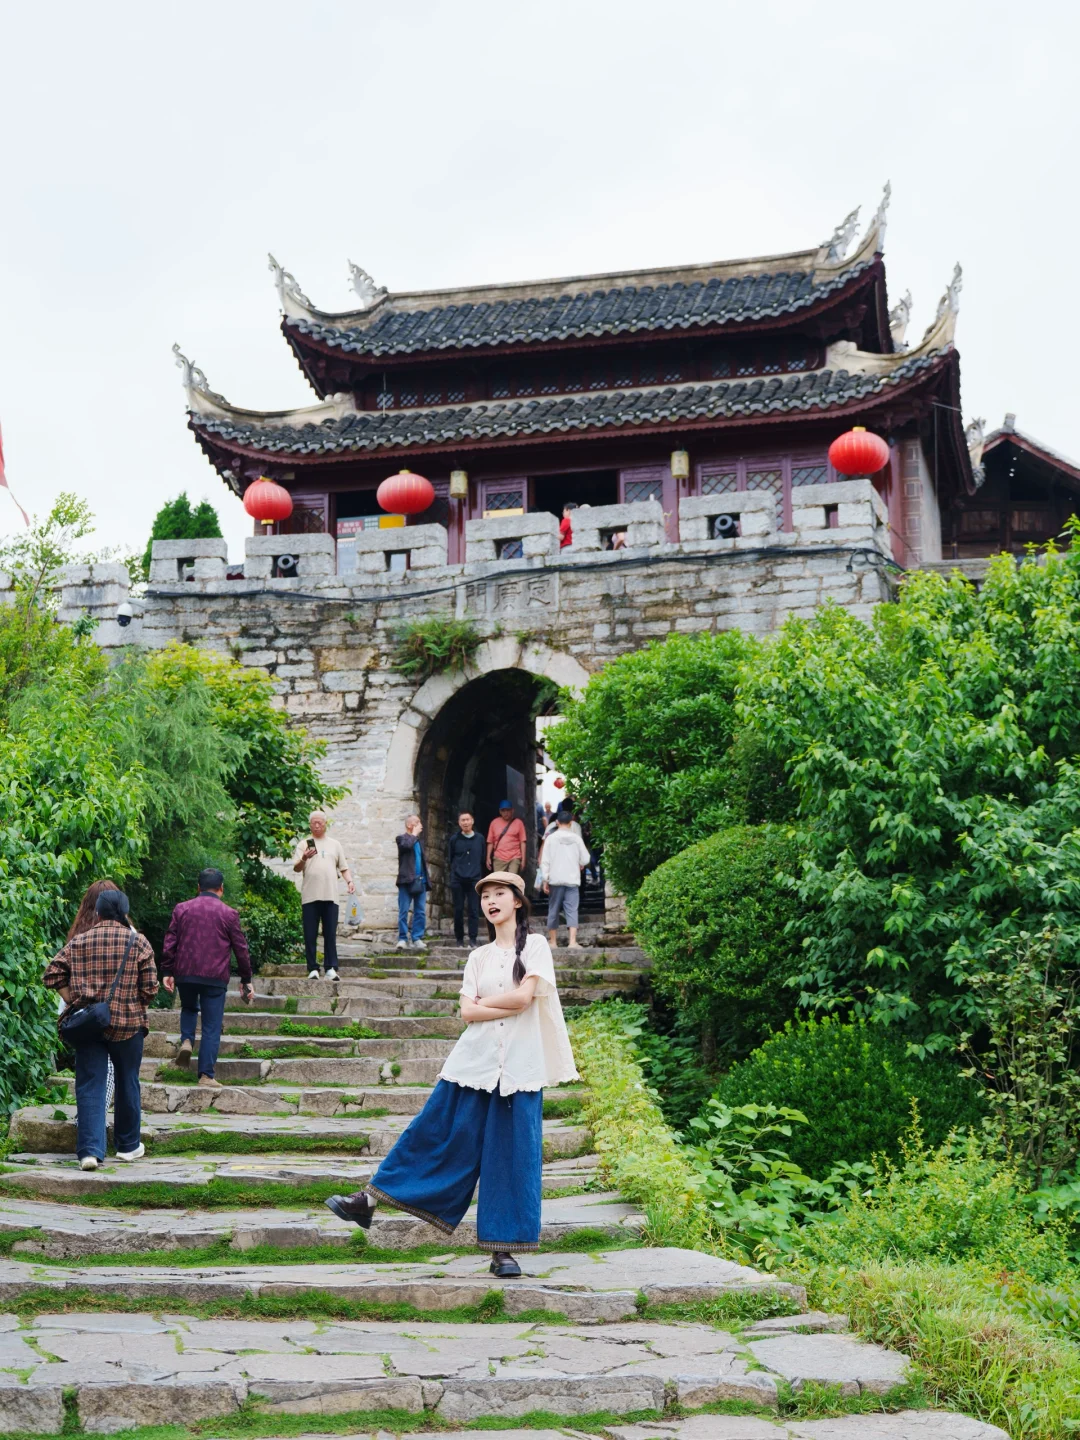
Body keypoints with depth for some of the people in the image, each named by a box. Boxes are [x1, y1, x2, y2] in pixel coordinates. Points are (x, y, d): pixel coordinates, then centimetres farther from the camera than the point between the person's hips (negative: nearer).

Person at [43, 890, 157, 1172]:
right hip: (128, 1024, -1)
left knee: (89, 1087, 3)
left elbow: (52, 975, -2)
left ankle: (89, 1150, -7)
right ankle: (128, 1145, 25)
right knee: (127, 1083, 13)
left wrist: (73, 1002, 5)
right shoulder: (138, 942, -2)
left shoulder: (79, 942, 4)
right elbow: (150, 987, -4)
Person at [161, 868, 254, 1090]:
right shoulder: (229, 914, 0)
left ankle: (186, 1040, 3)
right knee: (211, 1027, 3)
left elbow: (169, 943, 4)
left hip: (184, 973, 2)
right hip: (215, 977, -2)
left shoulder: (182, 909, 5)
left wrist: (167, 972, 10)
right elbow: (241, 949, 3)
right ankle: (206, 1075, 0)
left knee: (188, 1008, 29)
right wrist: (246, 979, 10)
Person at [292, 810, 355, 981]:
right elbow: (296, 868, -1)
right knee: (310, 935, 0)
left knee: (330, 934, 1)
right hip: (310, 896, -1)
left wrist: (349, 881, 0)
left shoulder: (335, 844, 15)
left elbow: (343, 867, 17)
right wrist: (304, 859, -21)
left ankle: (331, 968, 3)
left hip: (330, 896, 2)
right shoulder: (304, 844, 7)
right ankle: (313, 968, 5)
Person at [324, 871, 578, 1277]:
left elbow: (523, 995, -11)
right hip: (475, 1059, 3)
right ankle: (369, 1199, 6)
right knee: (436, 1136, 1)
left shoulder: (535, 945, 3)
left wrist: (483, 1002, 1)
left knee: (514, 1155, -2)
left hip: (518, 1065, -3)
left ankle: (503, 1249, 4)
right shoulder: (479, 957, 14)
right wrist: (511, 1006, -9)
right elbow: (467, 1012, 2)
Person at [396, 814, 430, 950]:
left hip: (420, 881, 6)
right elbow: (407, 845, -23)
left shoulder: (418, 841, 20)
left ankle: (417, 938, 5)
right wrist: (414, 834, -7)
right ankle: (402, 938, 2)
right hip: (407, 880, -6)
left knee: (421, 912, 2)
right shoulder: (402, 838, 1)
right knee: (403, 911, -3)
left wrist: (427, 878, 12)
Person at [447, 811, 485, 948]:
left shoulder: (480, 839, 7)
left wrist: (480, 875, 7)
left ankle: (473, 938, 0)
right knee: (458, 910, 3)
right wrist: (452, 873, 2)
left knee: (474, 910, -3)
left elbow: (482, 859, 11)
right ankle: (459, 938, 11)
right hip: (457, 880, 0)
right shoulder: (454, 839, 5)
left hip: (474, 880, 0)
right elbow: (449, 859, 9)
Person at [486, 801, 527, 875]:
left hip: (514, 858, -2)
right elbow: (490, 842, 10)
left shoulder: (518, 823, 4)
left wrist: (523, 859, -2)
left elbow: (523, 842, 3)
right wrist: (488, 858, 5)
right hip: (498, 859, 2)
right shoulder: (494, 823, 8)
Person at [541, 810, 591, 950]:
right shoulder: (576, 838, 0)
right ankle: (572, 941, -15)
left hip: (555, 879, 0)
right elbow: (585, 859, 2)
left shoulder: (551, 838, -3)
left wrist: (545, 880, 2)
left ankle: (553, 940, 17)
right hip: (572, 879, 0)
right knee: (572, 910, -3)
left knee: (554, 910, 10)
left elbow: (545, 861, -4)